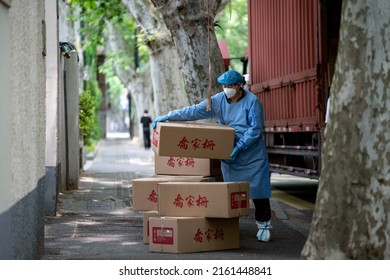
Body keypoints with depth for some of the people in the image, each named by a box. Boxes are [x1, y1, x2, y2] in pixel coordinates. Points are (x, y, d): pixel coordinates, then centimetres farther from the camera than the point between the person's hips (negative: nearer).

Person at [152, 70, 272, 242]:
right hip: (230, 156, 4)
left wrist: (239, 147, -22)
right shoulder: (218, 101, 1)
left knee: (258, 189, -2)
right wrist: (167, 117, -5)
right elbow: (194, 111, -1)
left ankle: (263, 225, 11)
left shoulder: (252, 101, -12)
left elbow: (255, 129, -15)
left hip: (252, 155, -4)